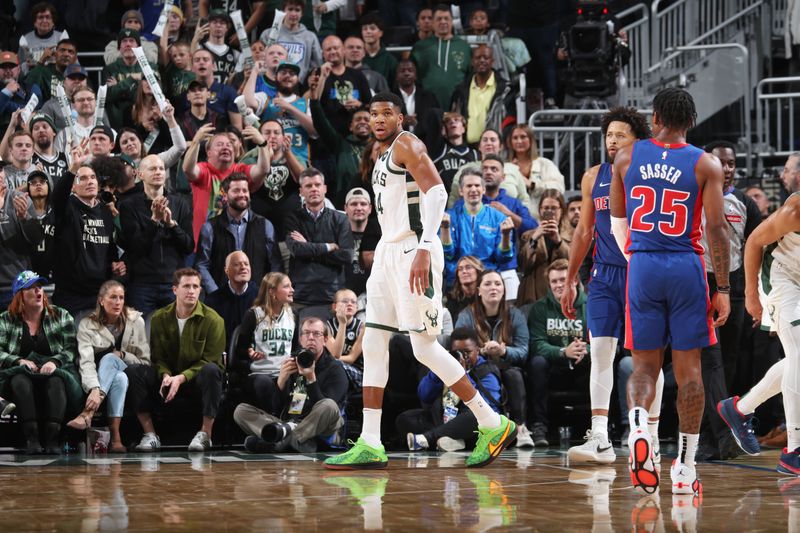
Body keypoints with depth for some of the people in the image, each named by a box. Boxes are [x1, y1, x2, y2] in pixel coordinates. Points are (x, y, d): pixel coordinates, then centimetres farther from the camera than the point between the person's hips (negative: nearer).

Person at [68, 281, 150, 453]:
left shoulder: (135, 321, 1)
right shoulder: (87, 325, -6)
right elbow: (86, 361, -22)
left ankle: (87, 414, -49)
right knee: (119, 378, -35)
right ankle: (115, 437, -48)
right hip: (97, 379, -1)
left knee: (110, 358, -33)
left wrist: (122, 355, -17)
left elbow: (145, 361, 2)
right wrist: (94, 389, -39)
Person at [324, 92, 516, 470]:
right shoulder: (383, 155, 20)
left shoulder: (406, 145, -9)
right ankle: (370, 446, 2)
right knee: (373, 344, 3)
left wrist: (423, 250, -30)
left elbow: (437, 192, -21)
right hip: (388, 252, 10)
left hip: (413, 251, -10)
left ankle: (493, 425, 0)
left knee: (425, 347, -10)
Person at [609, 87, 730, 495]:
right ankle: (685, 469, 8)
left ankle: (638, 426, -23)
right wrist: (723, 288, -3)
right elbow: (716, 228, -6)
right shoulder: (706, 165, -2)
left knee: (645, 364, 9)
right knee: (688, 367, 7)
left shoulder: (626, 157, 4)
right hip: (687, 267, -1)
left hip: (641, 266, 1)